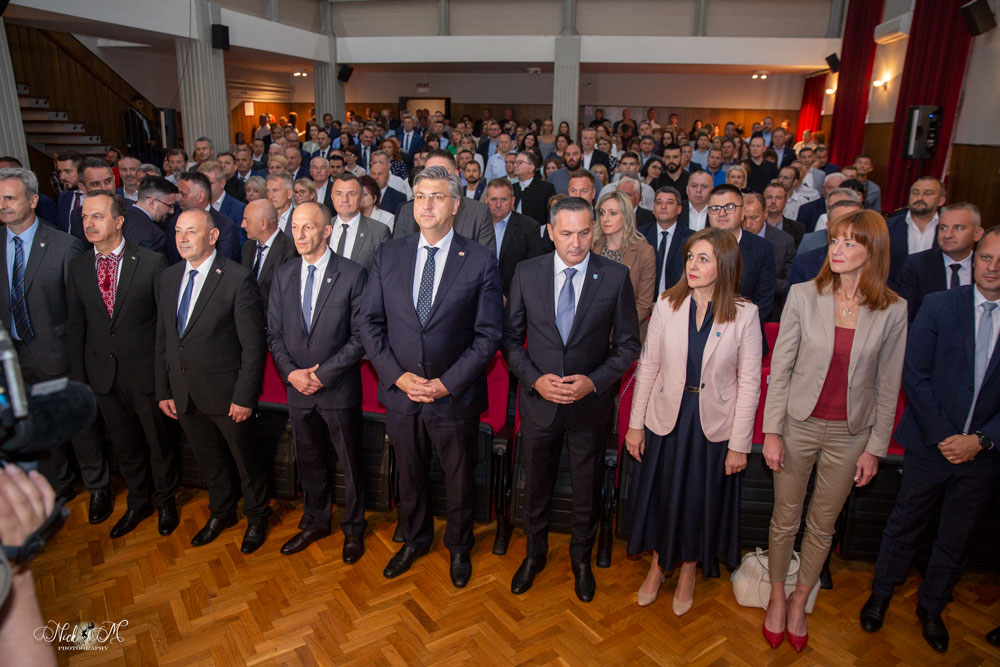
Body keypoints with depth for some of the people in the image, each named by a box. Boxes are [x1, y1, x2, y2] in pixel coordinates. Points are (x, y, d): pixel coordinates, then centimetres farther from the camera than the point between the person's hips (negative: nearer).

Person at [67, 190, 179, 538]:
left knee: (159, 442, 12)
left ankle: (166, 502, 35)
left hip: (145, 370, -3)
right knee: (125, 446, 19)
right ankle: (138, 502, 40)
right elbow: (76, 325, 6)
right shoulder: (78, 266, 2)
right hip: (103, 374, 4)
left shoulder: (152, 261, -10)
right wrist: (79, 377, 4)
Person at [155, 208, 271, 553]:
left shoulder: (238, 278, -16)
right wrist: (163, 391, 7)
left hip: (225, 393, -6)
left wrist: (245, 396, -17)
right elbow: (163, 338, 9)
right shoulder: (169, 277, 5)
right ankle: (221, 513, 44)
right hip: (183, 393, 6)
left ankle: (256, 518, 35)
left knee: (244, 457, 12)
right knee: (209, 459, 22)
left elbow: (254, 344, -16)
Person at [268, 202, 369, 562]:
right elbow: (274, 332, 7)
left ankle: (353, 528, 31)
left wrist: (323, 374, -16)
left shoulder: (352, 274, -11)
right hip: (298, 389, 4)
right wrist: (290, 372, -8)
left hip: (339, 389, -4)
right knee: (309, 461, 19)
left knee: (350, 463, 10)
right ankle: (315, 522, 40)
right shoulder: (283, 275, 4)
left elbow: (360, 336, -12)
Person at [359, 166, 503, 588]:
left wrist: (447, 383, -16)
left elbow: (488, 334, -10)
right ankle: (415, 541, 47)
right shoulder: (388, 255, 1)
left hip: (454, 396, -2)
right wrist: (397, 375, -11)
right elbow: (370, 322, 1)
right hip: (401, 392, 3)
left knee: (458, 479, 17)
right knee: (410, 476, 21)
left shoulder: (480, 261, -8)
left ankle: (459, 547, 43)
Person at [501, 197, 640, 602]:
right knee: (535, 488, 19)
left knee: (587, 492, 17)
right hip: (539, 400, 1)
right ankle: (535, 553, 45)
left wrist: (593, 381, -16)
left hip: (592, 404, -1)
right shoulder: (527, 273, -5)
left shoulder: (616, 277, -8)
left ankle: (581, 558, 44)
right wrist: (535, 379, -14)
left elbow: (628, 344, -3)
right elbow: (511, 337, 0)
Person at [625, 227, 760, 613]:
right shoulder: (667, 306, -7)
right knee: (659, 495, 15)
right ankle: (658, 565, 41)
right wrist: (636, 423, -1)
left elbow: (749, 383, -7)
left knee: (701, 501, 15)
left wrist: (739, 444, -6)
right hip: (666, 418, 1)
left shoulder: (744, 314, -11)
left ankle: (688, 571, 41)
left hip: (713, 425, -1)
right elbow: (648, 367, -2)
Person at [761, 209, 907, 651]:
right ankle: (777, 597, 36)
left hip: (850, 434, 1)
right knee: (785, 519, 13)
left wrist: (875, 448, 2)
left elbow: (887, 385, 0)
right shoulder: (803, 296, -9)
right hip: (799, 424, -1)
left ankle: (799, 602, 38)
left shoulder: (893, 310, -6)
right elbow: (780, 369, -5)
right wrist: (771, 431, -7)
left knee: (822, 526, 16)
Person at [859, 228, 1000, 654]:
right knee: (905, 525, 13)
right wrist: (941, 436, -13)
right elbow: (914, 374, -8)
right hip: (931, 444, -1)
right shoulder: (939, 306, -6)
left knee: (956, 538, 17)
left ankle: (932, 607, 38)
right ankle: (881, 594, 34)